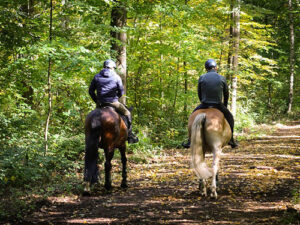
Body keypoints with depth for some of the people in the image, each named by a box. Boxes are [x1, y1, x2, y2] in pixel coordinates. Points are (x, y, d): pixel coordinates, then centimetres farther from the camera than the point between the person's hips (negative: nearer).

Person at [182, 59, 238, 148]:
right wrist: (225, 106, 25)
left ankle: (190, 141, 19)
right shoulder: (222, 78, 0)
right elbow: (226, 94, 10)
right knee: (229, 117, 26)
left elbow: (199, 93, 8)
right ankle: (231, 140, 20)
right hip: (218, 105, 0)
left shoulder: (202, 78, -1)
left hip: (204, 104, 0)